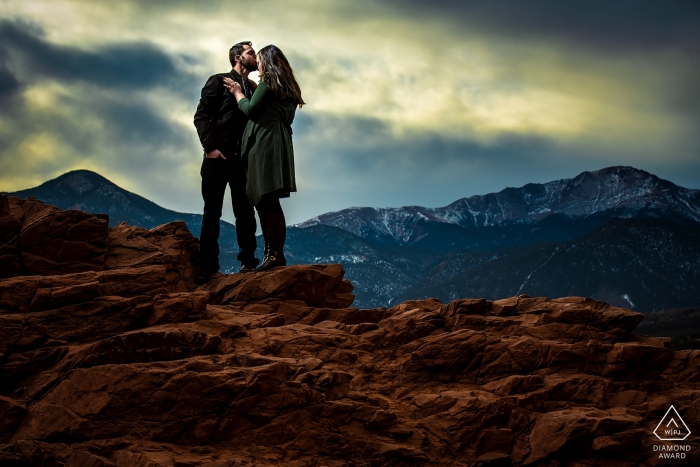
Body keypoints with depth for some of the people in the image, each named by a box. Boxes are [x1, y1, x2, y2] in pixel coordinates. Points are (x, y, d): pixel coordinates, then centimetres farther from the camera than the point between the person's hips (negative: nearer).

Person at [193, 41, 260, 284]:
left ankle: (248, 260, 9)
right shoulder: (218, 81, 2)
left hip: (243, 159, 4)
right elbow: (201, 116, -4)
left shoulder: (253, 88, 15)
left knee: (245, 212, 3)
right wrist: (210, 147, -14)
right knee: (212, 212, -1)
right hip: (218, 156, -4)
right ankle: (208, 264, 4)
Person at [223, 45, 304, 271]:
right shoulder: (287, 86, 21)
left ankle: (276, 254, -14)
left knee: (267, 200, -11)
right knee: (263, 200, 8)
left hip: (265, 144, -9)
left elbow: (251, 109, -6)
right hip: (277, 144, 9)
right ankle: (272, 252, 6)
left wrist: (238, 92, 10)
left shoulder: (268, 81, -4)